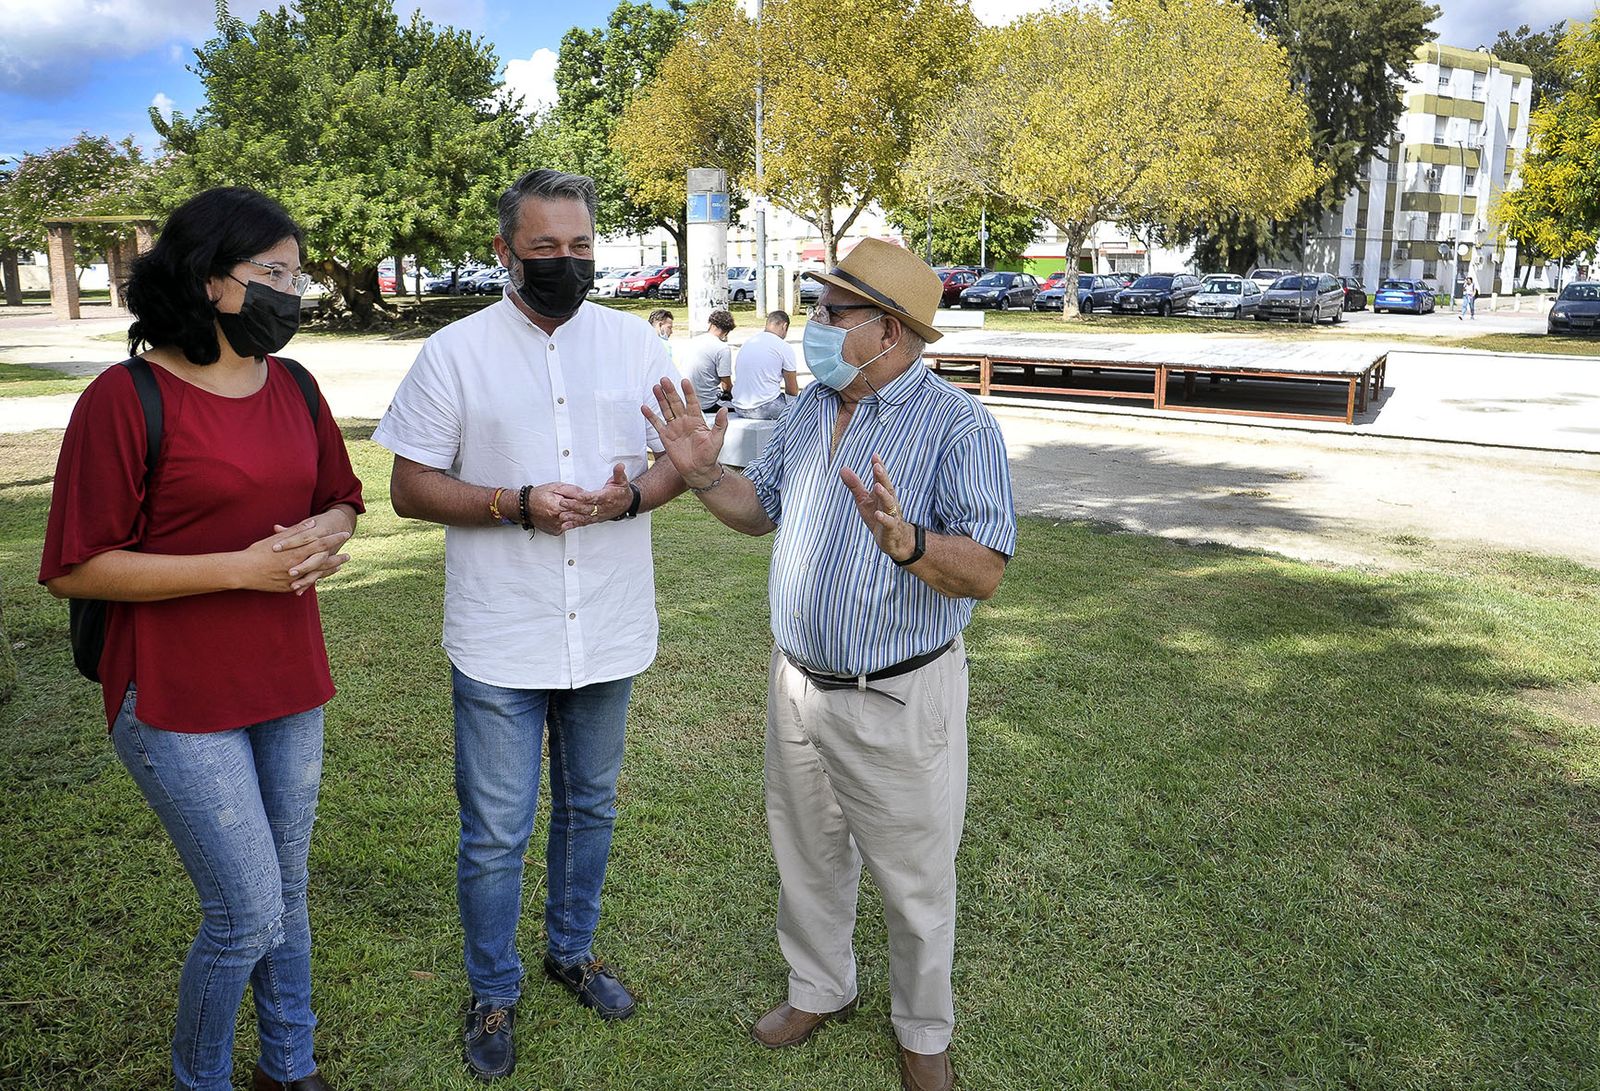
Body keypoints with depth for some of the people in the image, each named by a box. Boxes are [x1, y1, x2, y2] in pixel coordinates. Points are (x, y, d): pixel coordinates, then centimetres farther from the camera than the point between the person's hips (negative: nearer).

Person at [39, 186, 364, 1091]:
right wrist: (242, 567, -20)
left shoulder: (294, 386, 5)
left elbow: (343, 501, 16)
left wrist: (325, 533, -8)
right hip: (180, 703, -6)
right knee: (249, 915, -1)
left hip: (290, 684, 6)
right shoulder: (126, 399, -14)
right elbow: (76, 568, -14)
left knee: (288, 894, 17)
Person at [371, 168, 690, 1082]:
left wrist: (631, 495, -16)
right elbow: (410, 488, -5)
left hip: (609, 631, 3)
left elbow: (680, 457, 6)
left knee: (591, 808, 20)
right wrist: (517, 504, -21)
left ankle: (573, 948, 43)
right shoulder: (456, 352, -6)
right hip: (500, 643, -3)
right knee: (496, 833, 7)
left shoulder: (637, 342, 1)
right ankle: (494, 996, 30)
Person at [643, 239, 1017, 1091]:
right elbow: (760, 511, 14)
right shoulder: (808, 410, 4)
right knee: (806, 855, 23)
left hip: (898, 700, -6)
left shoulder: (959, 427, -17)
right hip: (799, 681, 6)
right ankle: (818, 988, 47)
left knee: (915, 881, 12)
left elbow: (985, 572, -23)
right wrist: (702, 473, -4)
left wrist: (905, 542, -41)